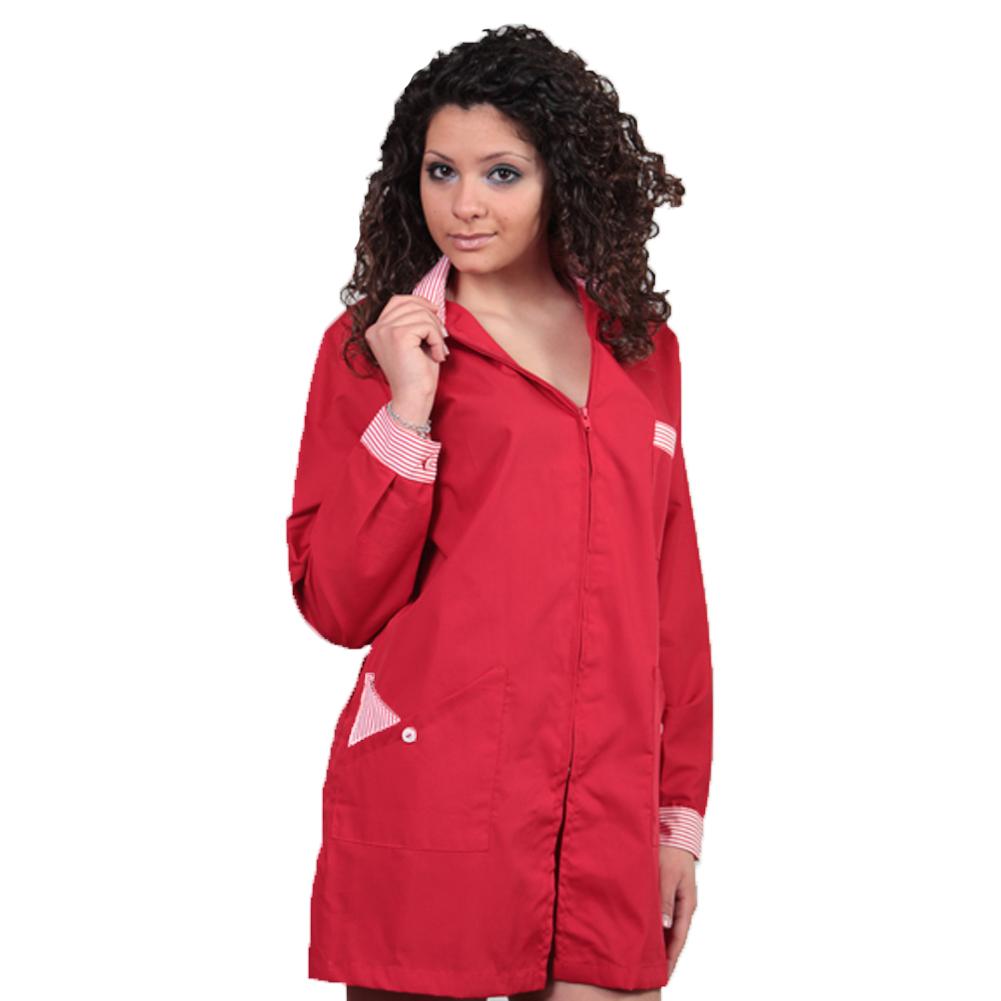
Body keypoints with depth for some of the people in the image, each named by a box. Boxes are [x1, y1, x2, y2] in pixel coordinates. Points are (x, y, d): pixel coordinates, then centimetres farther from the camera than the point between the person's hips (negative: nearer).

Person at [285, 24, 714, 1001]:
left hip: (608, 830, 3)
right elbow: (340, 607, -4)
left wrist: (680, 816, 11)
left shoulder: (643, 350, 11)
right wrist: (406, 411, -13)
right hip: (429, 824, -3)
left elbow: (675, 597, 14)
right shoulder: (373, 343, 2)